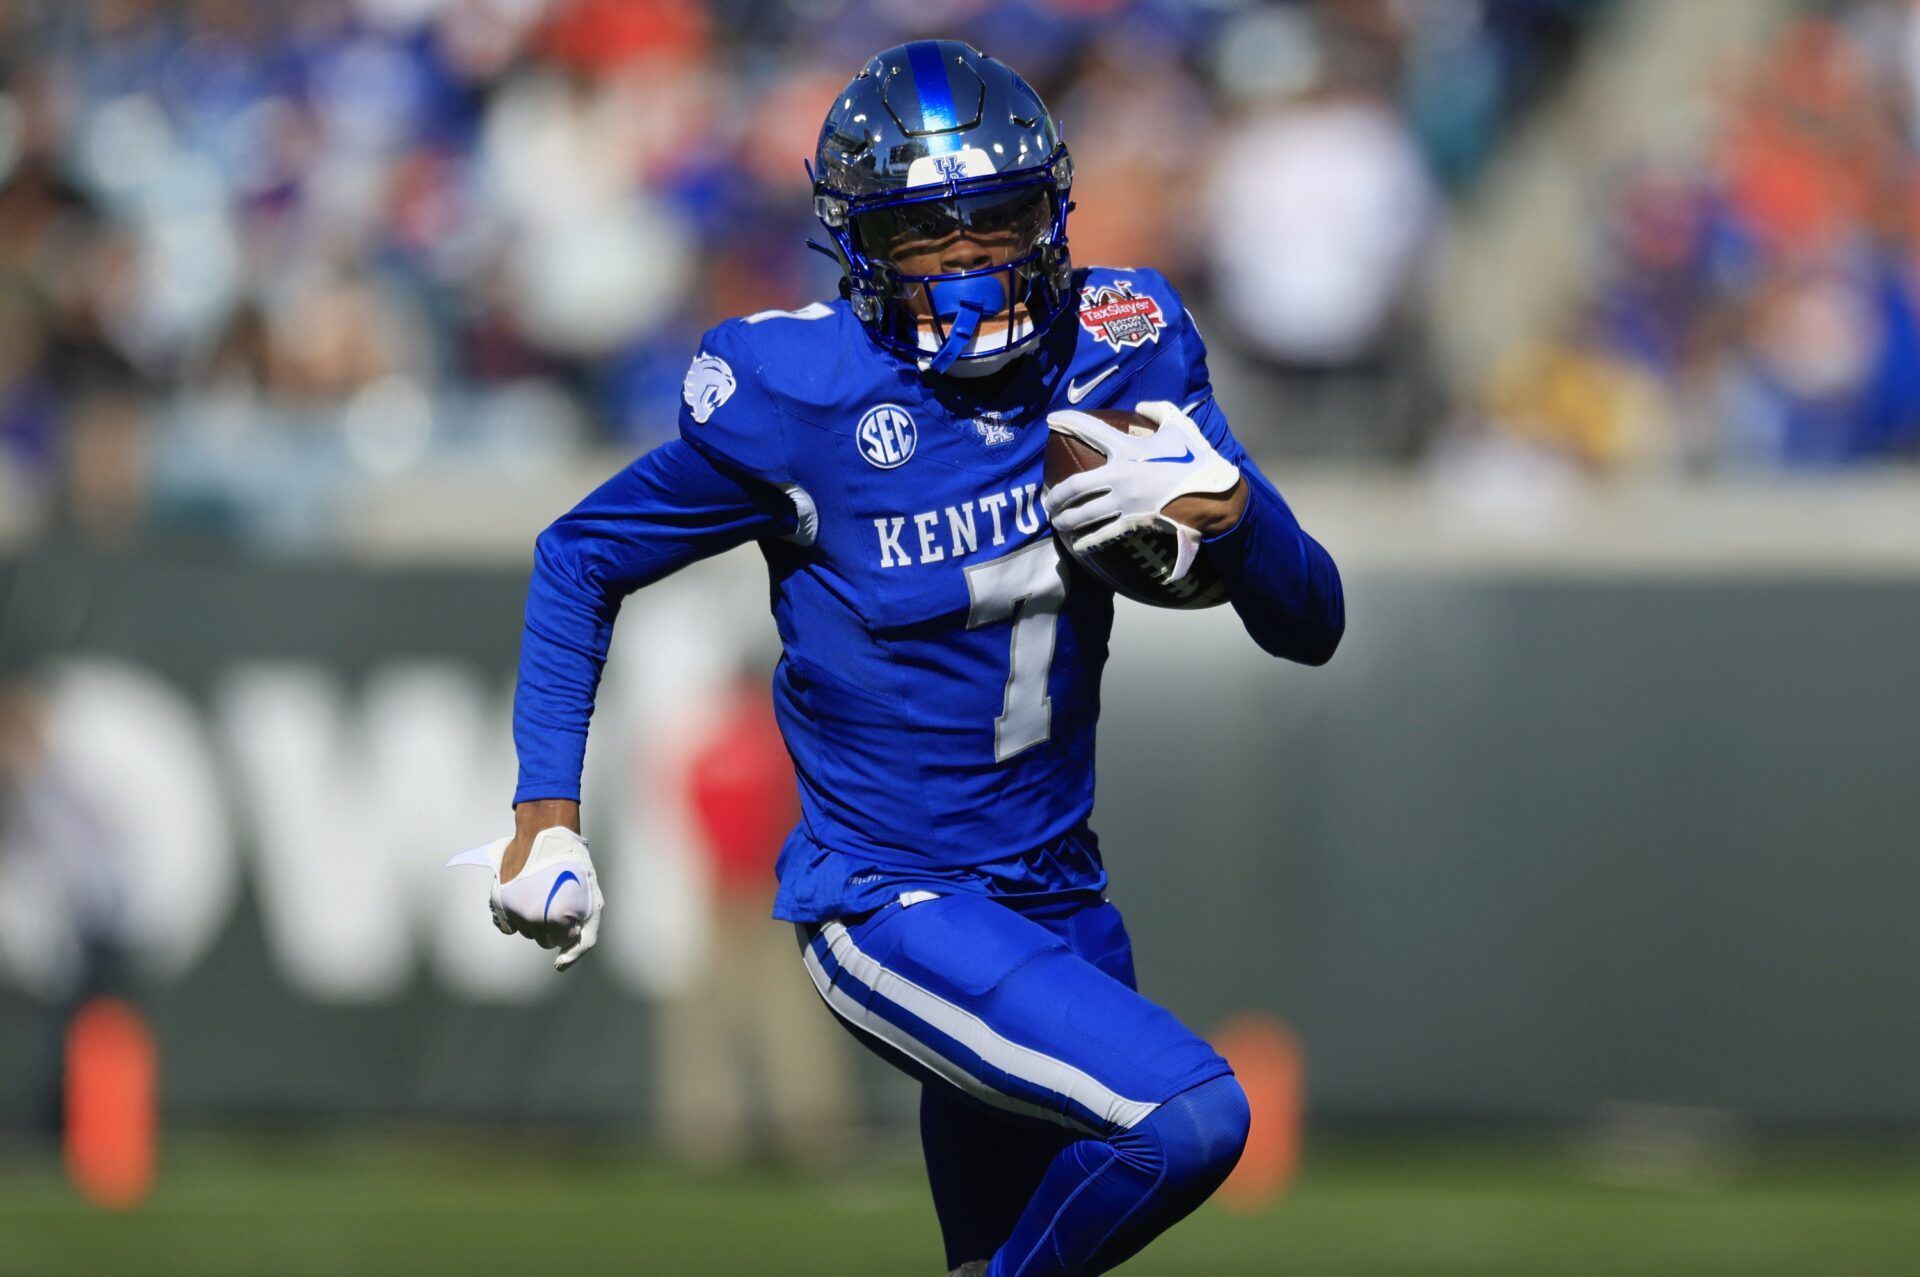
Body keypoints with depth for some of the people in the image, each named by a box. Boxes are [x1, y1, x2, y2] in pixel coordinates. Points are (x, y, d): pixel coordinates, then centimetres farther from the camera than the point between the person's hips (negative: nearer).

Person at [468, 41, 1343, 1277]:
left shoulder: (1122, 351, -3)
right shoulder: (800, 396, -14)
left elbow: (1310, 627, 0)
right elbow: (581, 561, 2)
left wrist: (1225, 504, -20)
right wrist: (545, 814, -5)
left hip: (1056, 897, 6)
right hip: (889, 902, -6)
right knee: (1187, 1119, -26)